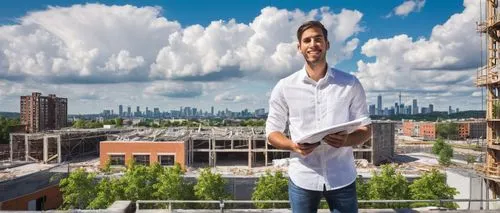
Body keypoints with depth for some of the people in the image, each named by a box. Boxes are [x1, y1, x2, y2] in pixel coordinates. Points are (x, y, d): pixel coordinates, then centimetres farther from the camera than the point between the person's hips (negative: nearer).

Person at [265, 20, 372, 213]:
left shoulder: (350, 84, -1)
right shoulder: (284, 87, -1)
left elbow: (366, 128, 4)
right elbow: (272, 132, 3)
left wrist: (346, 140, -18)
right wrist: (293, 146, -18)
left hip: (342, 179, 0)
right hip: (302, 180, 0)